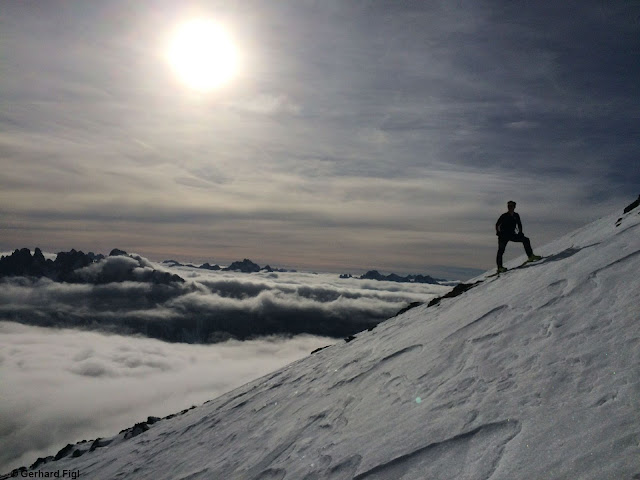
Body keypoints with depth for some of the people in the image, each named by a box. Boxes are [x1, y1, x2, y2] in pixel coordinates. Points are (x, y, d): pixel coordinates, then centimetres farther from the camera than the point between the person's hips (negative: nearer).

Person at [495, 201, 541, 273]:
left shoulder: (516, 216, 9)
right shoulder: (504, 216, -3)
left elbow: (519, 224, 21)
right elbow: (497, 225, 1)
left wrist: (520, 232, 7)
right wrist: (498, 233, -11)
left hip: (512, 234, 4)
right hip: (503, 235, -4)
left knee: (525, 240, -7)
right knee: (501, 250, -13)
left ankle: (530, 256, -3)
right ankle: (499, 267, -13)